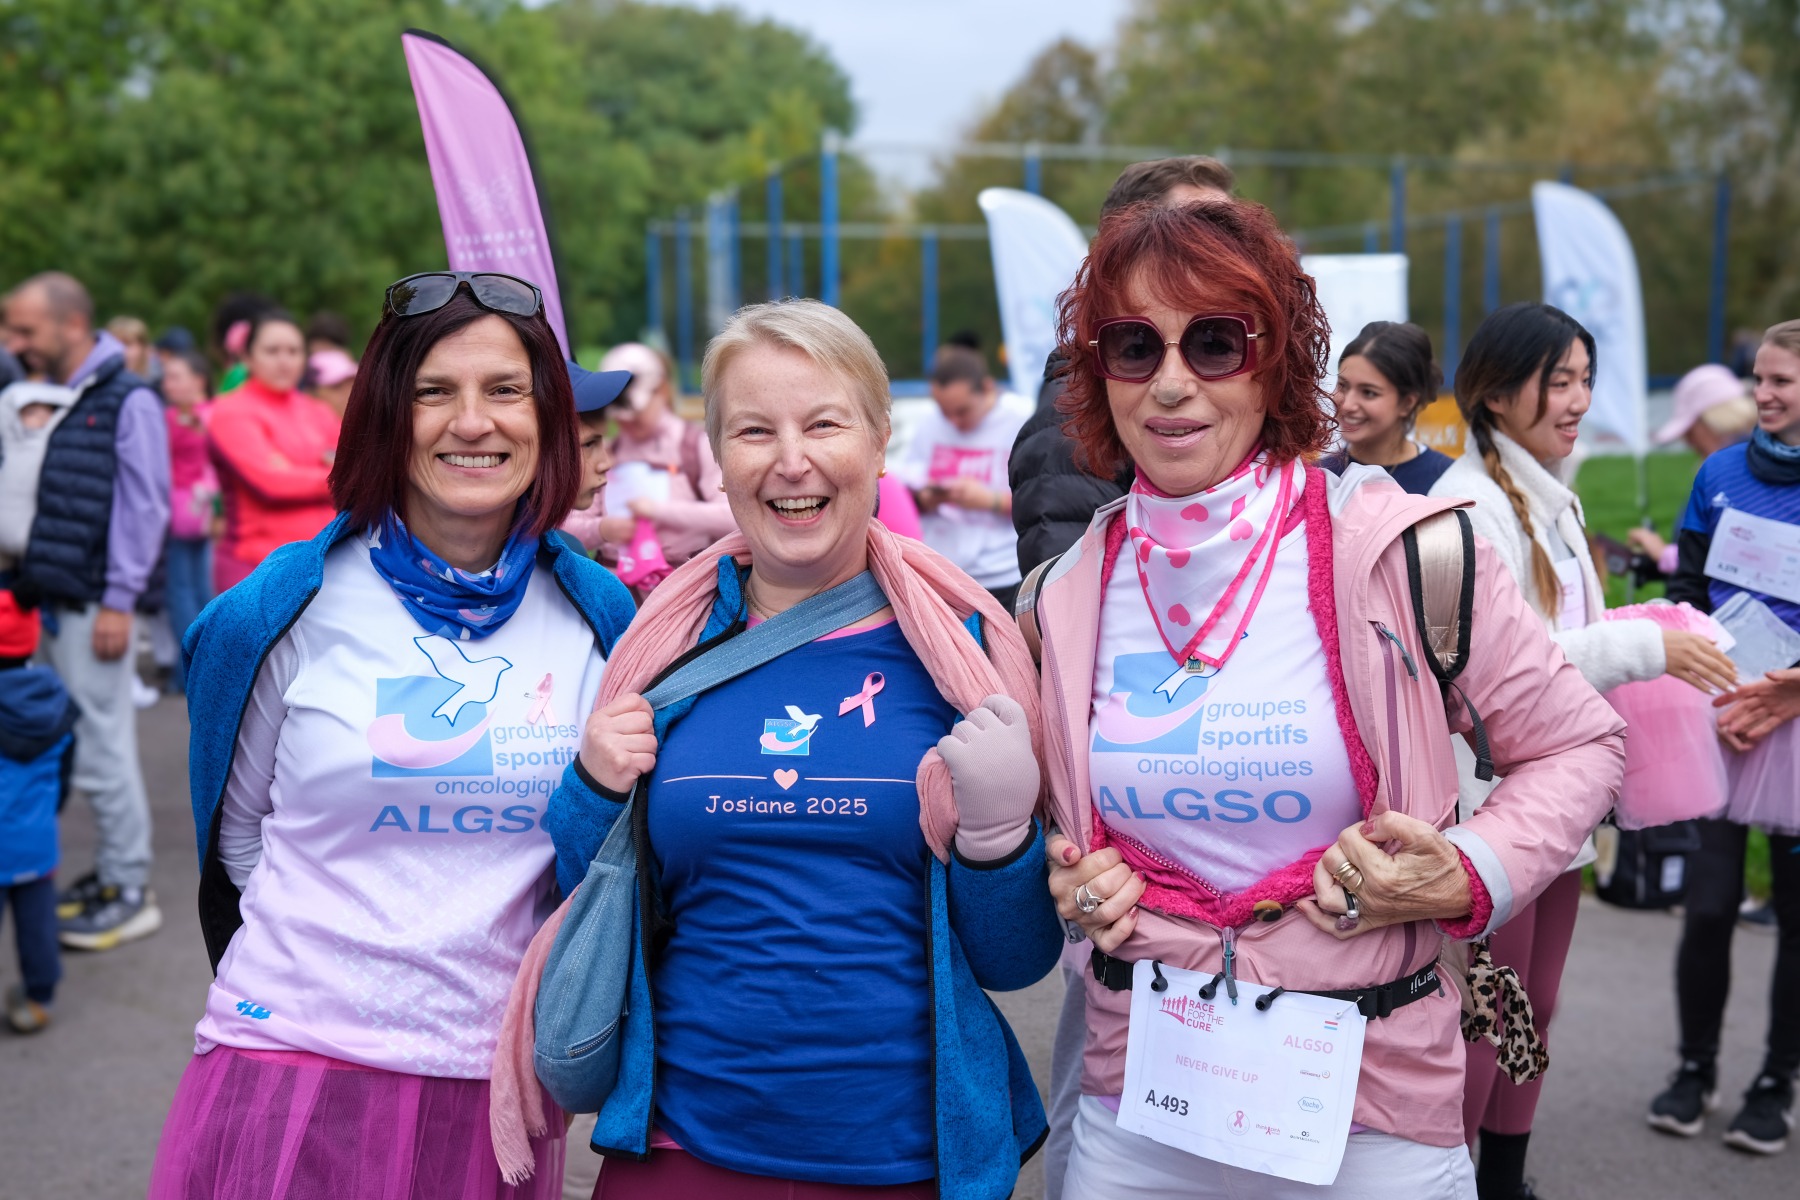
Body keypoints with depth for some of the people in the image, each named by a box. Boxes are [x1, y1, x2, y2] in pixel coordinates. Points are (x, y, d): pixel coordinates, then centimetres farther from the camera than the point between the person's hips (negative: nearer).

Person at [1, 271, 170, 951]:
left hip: (91, 606, -7)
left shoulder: (126, 402, -7)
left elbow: (144, 508, -11)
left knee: (102, 749, -3)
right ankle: (108, 873, 22)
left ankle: (131, 892, 7)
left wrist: (118, 601, -14)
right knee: (62, 745, 11)